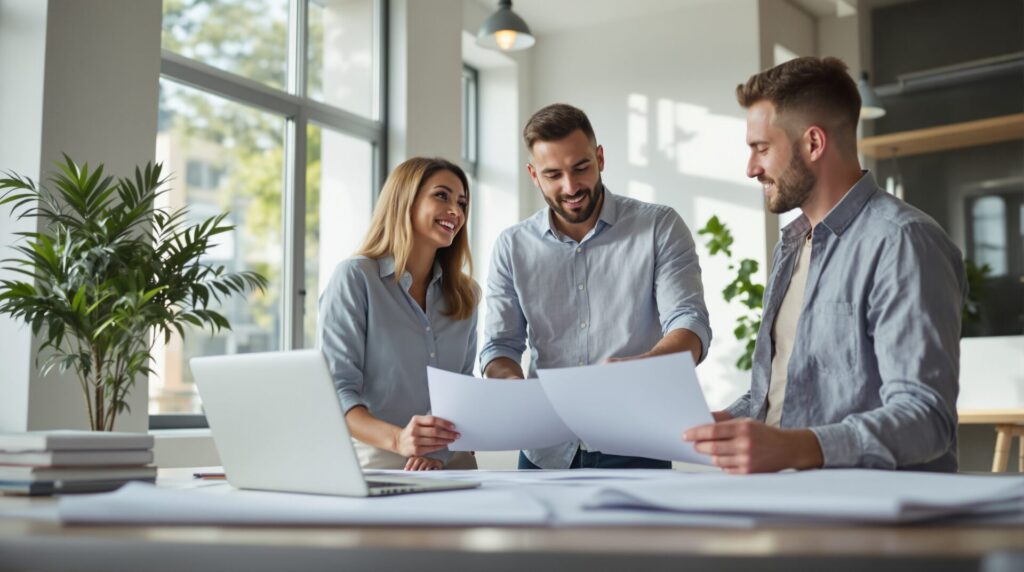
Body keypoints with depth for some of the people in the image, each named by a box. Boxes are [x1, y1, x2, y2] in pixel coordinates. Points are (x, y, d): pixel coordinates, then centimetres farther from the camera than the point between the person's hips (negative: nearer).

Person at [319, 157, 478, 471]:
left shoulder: (466, 293, 14)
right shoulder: (355, 277, -1)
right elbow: (337, 390, -7)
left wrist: (440, 452, -5)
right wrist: (397, 439, -24)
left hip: (452, 466, 4)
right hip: (376, 464, -4)